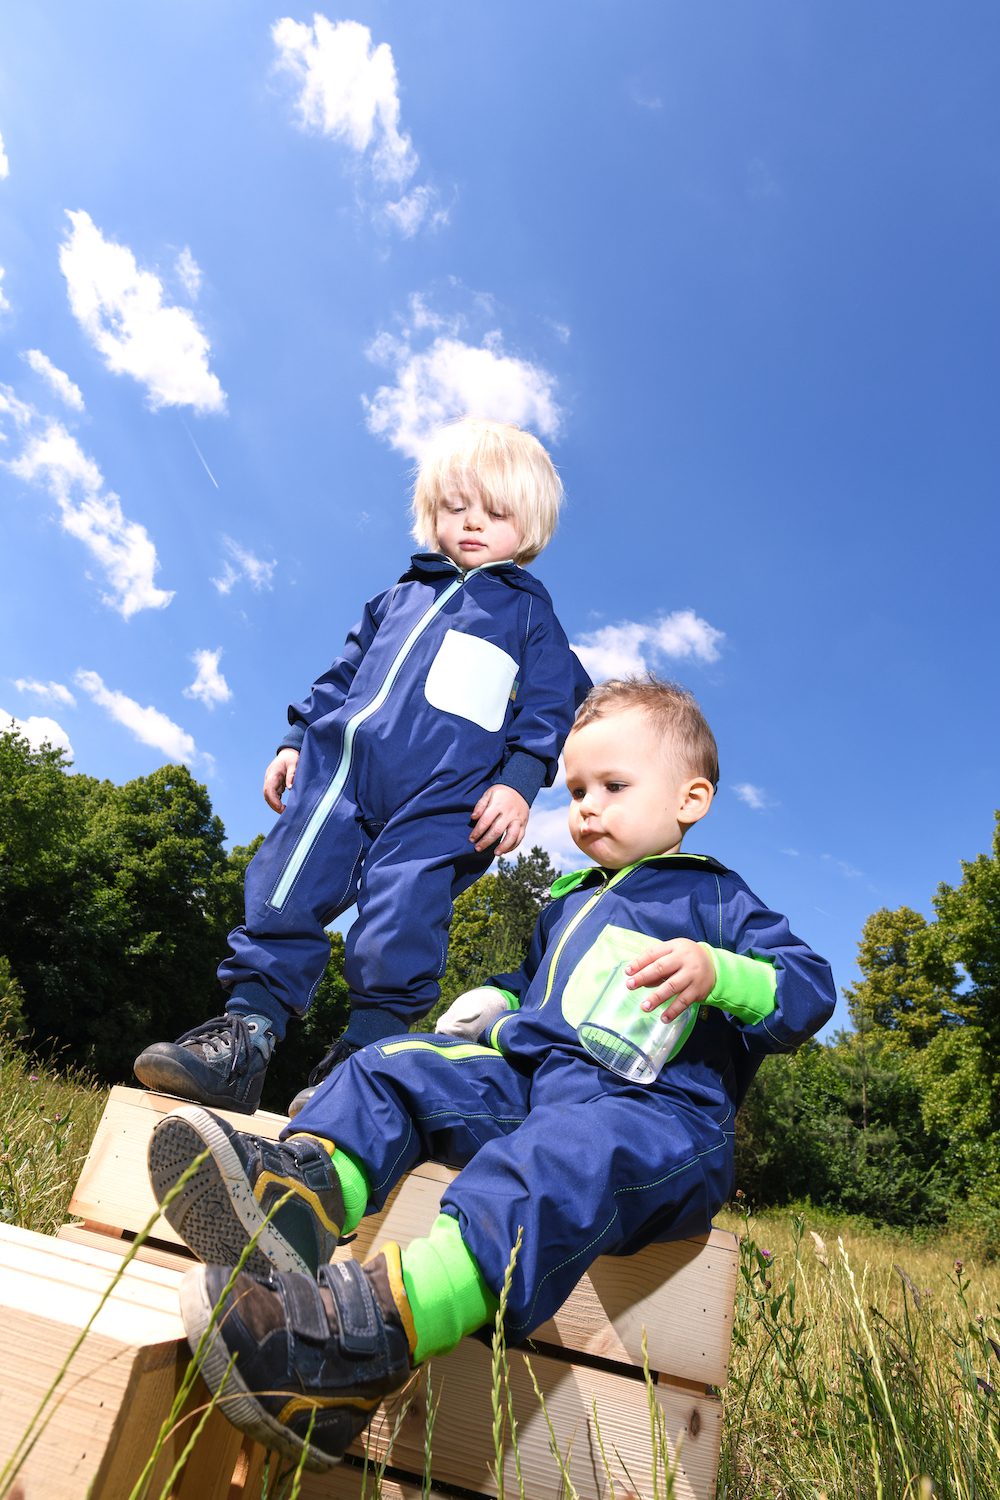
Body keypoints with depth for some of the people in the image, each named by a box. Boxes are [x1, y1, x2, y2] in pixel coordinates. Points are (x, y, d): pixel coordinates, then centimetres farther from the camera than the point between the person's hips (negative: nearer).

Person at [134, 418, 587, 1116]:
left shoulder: (528, 610, 16)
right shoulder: (400, 597, 27)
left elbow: (549, 707, 7)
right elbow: (343, 674, 28)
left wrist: (517, 781, -7)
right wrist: (296, 741, 19)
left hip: (441, 802, -4)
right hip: (338, 769, 4)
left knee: (398, 929, -10)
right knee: (283, 896, -5)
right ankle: (243, 1037, 2)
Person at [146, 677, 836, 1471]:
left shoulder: (715, 899, 7)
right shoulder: (568, 901, 25)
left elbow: (811, 989, -3)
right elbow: (529, 979, 38)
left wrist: (715, 970, -23)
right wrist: (486, 1006, 15)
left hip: (653, 1108, -7)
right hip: (525, 1074, 7)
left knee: (570, 1151, -39)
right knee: (401, 1065, -10)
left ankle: (382, 1323, -60)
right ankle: (305, 1187, -39)